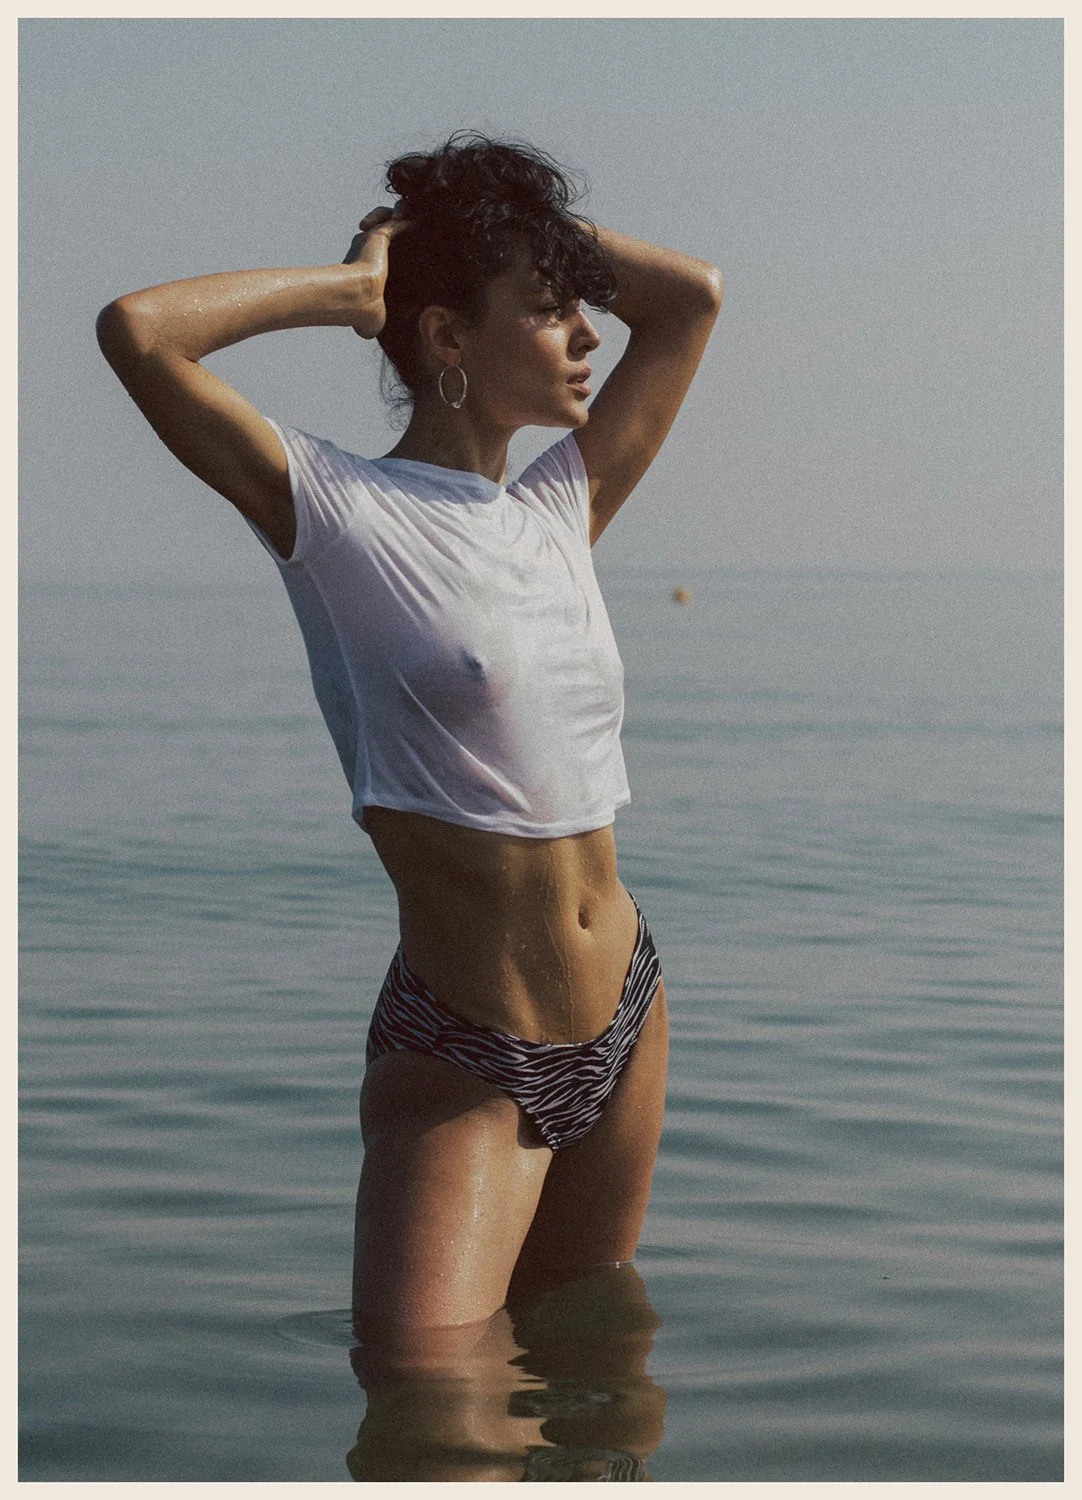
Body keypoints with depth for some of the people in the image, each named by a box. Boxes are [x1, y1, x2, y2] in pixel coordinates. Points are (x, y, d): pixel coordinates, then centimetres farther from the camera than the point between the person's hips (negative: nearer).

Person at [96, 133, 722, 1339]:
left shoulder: (562, 507, 9)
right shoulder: (340, 514, -9)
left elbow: (691, 296, 17)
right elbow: (138, 331, -21)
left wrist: (524, 222, 9)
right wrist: (351, 285, -9)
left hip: (626, 1022, 7)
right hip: (461, 1063, -6)